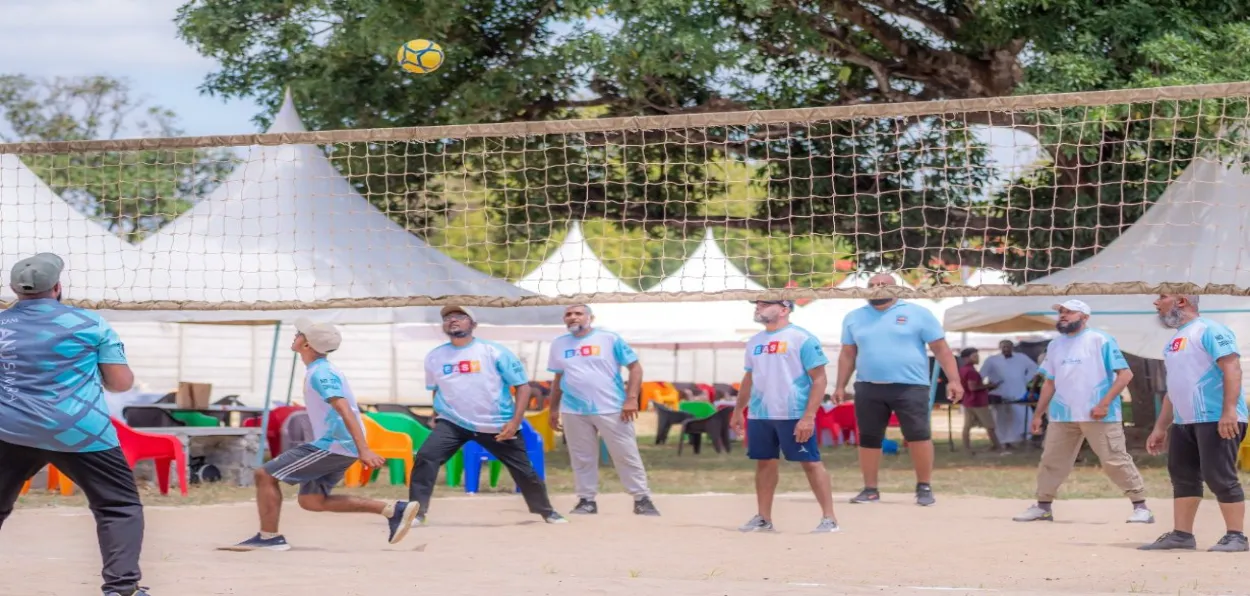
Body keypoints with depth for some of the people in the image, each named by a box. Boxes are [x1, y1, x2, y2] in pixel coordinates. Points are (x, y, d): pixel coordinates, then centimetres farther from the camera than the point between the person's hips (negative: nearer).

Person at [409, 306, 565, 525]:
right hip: (453, 423, 2)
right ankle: (416, 512, -14)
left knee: (523, 470, 5)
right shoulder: (434, 357, 3)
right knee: (425, 457, -20)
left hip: (497, 426, -2)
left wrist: (515, 421, -16)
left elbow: (522, 385, -8)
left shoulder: (494, 352, -8)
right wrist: (438, 416, 12)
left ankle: (546, 511, 27)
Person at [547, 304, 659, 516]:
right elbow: (558, 378, 19)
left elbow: (635, 367, -4)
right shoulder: (559, 344, 10)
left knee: (626, 456, -1)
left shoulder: (609, 339, -2)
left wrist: (631, 399, -13)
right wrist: (554, 409, 16)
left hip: (611, 409, -3)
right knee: (582, 459, 7)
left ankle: (642, 499, 5)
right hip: (574, 412, 3)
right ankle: (587, 500, 15)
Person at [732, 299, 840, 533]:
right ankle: (763, 518, 20)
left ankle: (829, 518, -1)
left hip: (794, 415, -7)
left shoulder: (801, 338, -8)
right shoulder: (754, 342, 14)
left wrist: (808, 416, -18)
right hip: (759, 416, 7)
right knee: (764, 462, 11)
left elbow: (819, 379, -11)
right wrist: (738, 411, 20)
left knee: (810, 462, -4)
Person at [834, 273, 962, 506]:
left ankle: (924, 487, 3)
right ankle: (870, 489, 15)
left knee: (919, 435, -8)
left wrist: (953, 380, -7)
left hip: (910, 387, -3)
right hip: (869, 388, 3)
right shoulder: (854, 318, 13)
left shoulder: (917, 313, 2)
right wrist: (840, 386, 11)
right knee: (868, 439, 5)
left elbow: (941, 349, 1)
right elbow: (848, 354, 17)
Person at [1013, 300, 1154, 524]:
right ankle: (1043, 506, 19)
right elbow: (1050, 382, 21)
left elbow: (1125, 374, -11)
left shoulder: (1101, 341, -6)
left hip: (1098, 416, -6)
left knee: (1115, 461, -7)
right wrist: (1038, 414, 15)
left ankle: (1141, 506, -1)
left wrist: (1104, 403, -19)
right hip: (1062, 415, 6)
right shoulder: (1055, 345, 14)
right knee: (1052, 461, 8)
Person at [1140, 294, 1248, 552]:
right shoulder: (1174, 341, 20)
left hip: (1217, 420, -10)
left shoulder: (1208, 330, -9)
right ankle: (1181, 535, 15)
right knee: (1182, 477, 9)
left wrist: (1229, 411, -28)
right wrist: (1160, 428, 23)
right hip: (1184, 422, 10)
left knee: (1220, 477, -9)